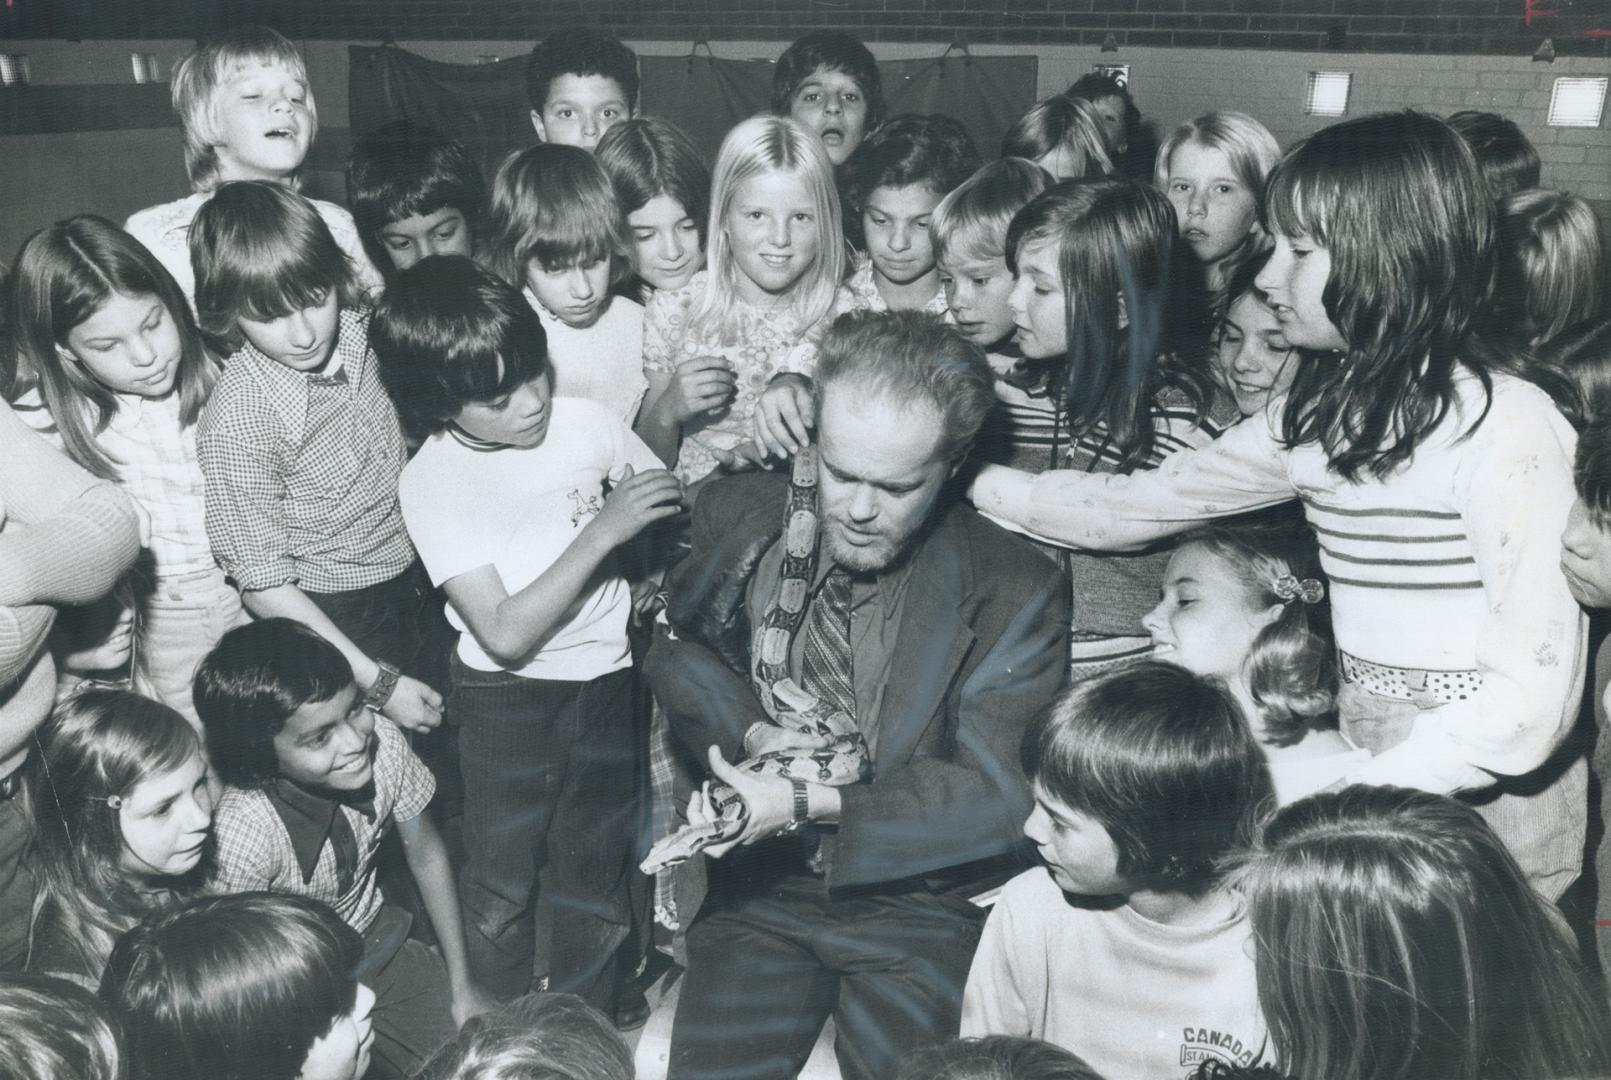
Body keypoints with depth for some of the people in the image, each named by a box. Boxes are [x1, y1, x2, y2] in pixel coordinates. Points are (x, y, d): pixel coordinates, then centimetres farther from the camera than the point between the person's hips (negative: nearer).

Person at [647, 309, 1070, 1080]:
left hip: (920, 904, -2)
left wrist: (805, 803, -21)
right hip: (760, 885, 2)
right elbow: (676, 645, 12)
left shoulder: (1014, 594, -13)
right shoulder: (741, 515, -4)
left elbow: (995, 794, -13)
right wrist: (746, 732, -8)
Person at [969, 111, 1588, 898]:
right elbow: (1137, 507, 9)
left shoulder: (1504, 425, -17)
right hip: (1369, 780, 6)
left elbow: (1531, 693, -21)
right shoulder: (1318, 418, 3)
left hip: (1485, 809, -5)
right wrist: (967, 478, 9)